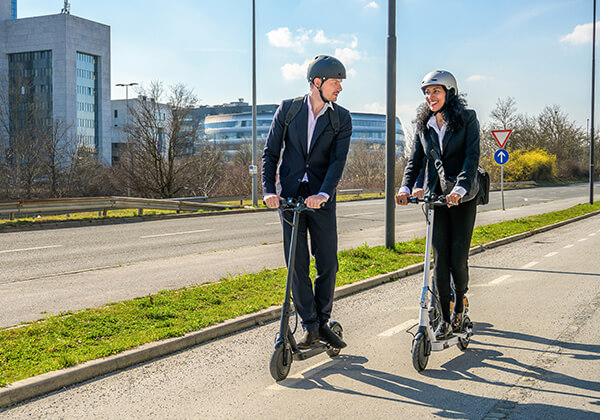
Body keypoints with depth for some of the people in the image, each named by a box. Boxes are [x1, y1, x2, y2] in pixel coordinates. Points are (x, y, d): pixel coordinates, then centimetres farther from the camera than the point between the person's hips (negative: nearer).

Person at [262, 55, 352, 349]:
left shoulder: (341, 118, 2)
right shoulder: (288, 109, 2)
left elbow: (338, 160, -8)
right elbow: (270, 153, 3)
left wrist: (323, 194, -24)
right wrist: (269, 190, -11)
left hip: (320, 198, 1)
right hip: (289, 195, 0)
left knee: (328, 263, 1)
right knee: (297, 264, 0)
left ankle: (322, 323, 18)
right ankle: (309, 326, 11)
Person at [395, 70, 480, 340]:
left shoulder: (467, 119, -3)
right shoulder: (424, 125, 10)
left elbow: (472, 156, -13)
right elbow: (415, 160, 5)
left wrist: (460, 188, -28)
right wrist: (406, 188, -13)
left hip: (462, 197, -3)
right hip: (435, 196, 3)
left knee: (458, 258, -4)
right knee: (440, 259, -2)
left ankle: (459, 303, 23)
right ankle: (445, 318, 7)